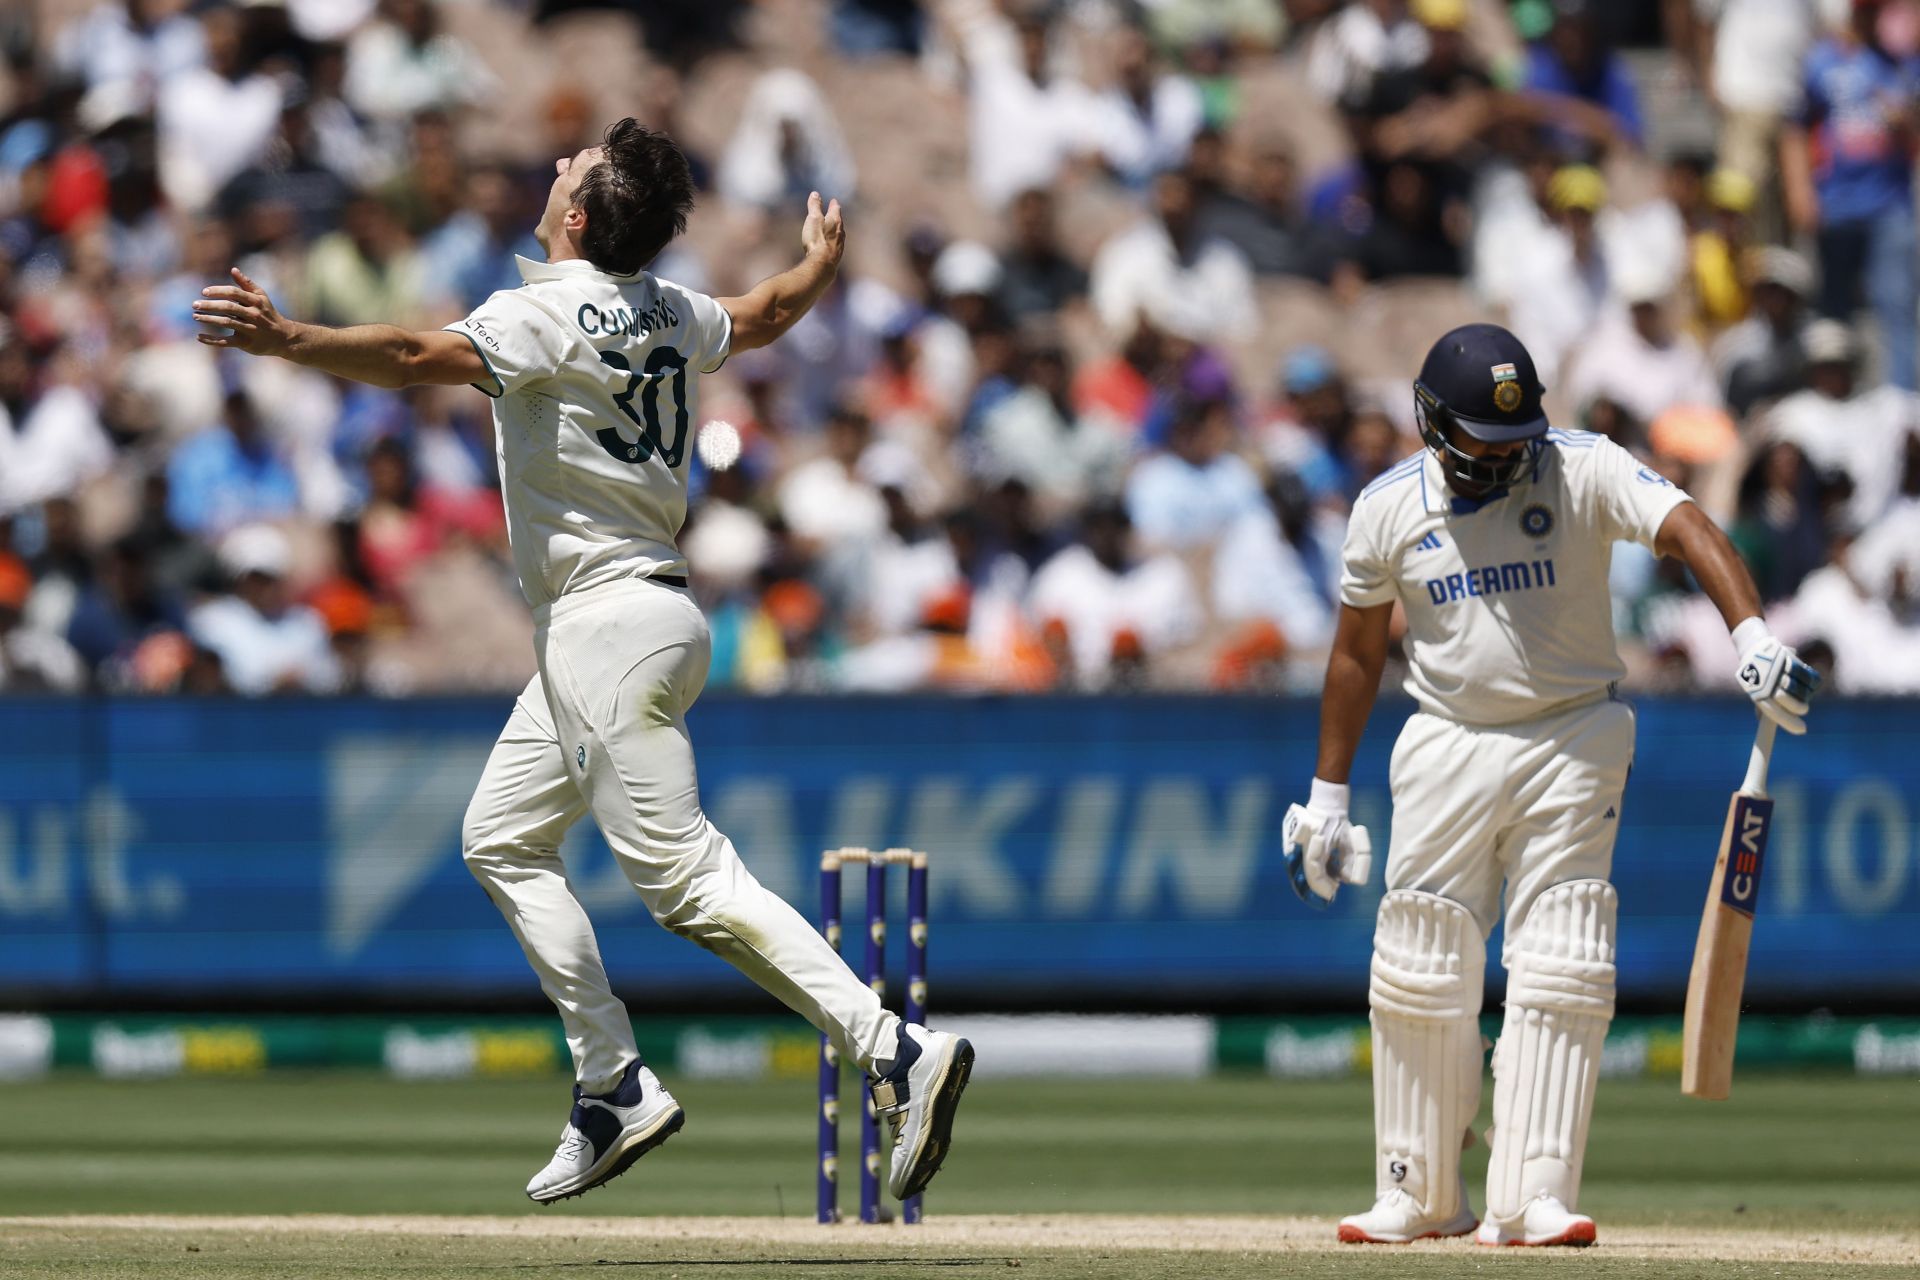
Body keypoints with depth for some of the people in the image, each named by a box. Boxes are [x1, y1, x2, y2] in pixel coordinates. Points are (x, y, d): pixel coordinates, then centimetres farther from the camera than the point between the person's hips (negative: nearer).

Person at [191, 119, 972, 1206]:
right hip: (644, 617, 10)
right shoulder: (670, 314, 10)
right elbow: (764, 317, 31)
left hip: (611, 623, -10)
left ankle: (896, 1051, -19)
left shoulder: (554, 313, -15)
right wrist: (824, 262, 51)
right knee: (504, 839, 17)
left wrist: (287, 340, -40)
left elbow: (417, 356, -31)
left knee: (687, 878, -12)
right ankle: (616, 1087, 14)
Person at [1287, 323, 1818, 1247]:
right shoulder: (1389, 509, -2)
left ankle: (1531, 1198, -7)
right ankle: (1420, 1195, 15)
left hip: (1571, 745, -2)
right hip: (1447, 747, 2)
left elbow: (1686, 529, -27)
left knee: (1560, 977, -8)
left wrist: (1752, 636, -45)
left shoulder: (1584, 471, -11)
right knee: (1419, 977, 2)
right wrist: (1327, 796, 10)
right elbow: (1357, 653, 9)